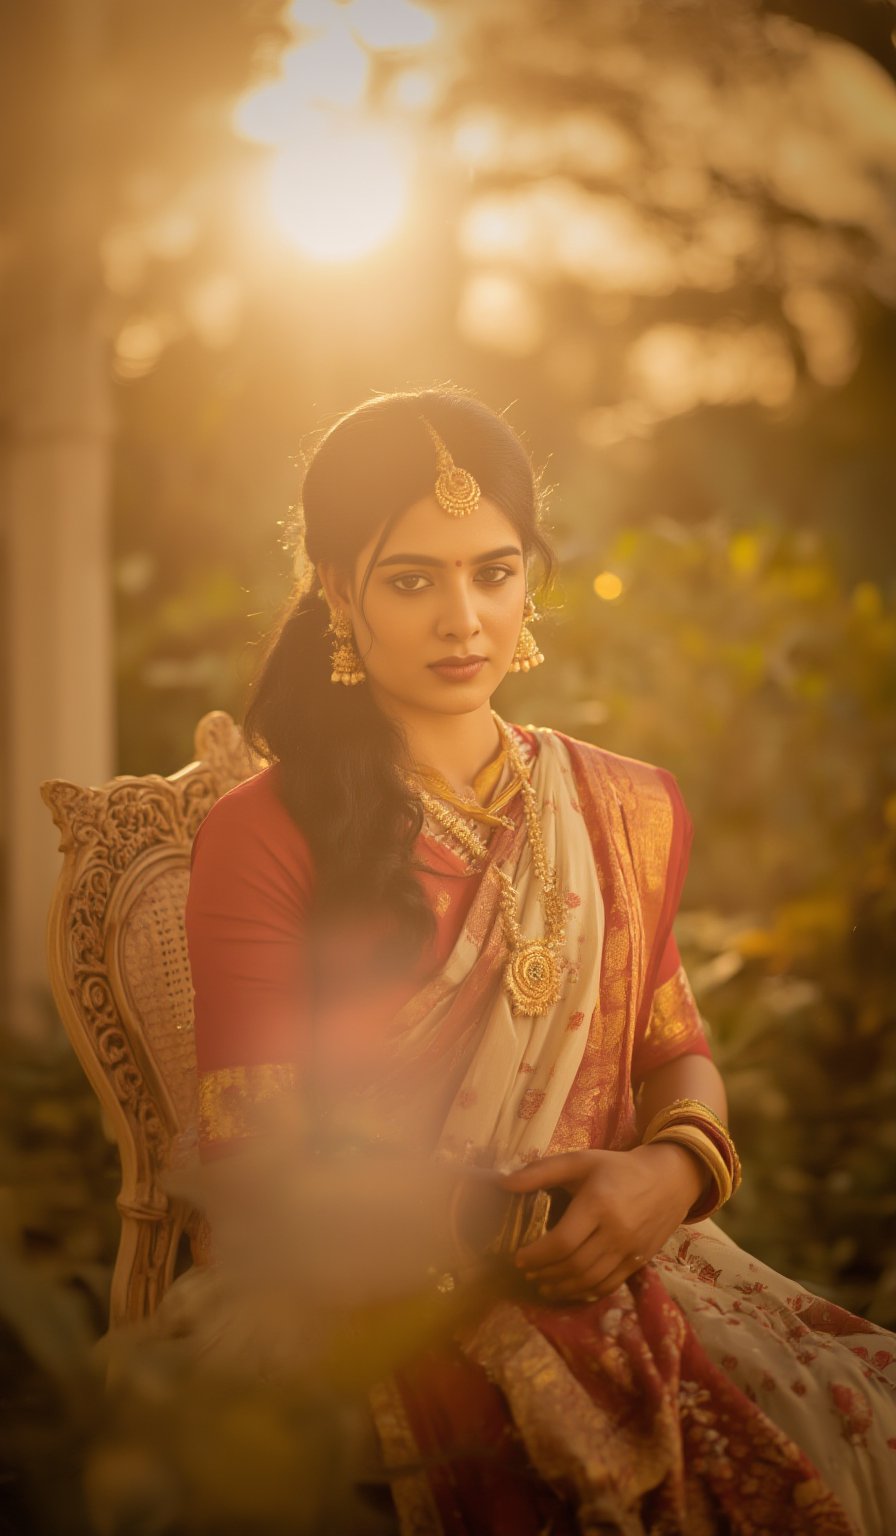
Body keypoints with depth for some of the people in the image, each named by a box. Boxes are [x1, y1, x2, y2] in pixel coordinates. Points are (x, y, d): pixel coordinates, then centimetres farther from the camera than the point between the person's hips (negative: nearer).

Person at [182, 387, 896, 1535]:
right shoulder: (265, 838, -1)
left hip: (624, 1259, 6)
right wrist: (494, 1246, -16)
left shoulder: (627, 813, 16)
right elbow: (250, 1161, -4)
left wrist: (675, 1168, -6)